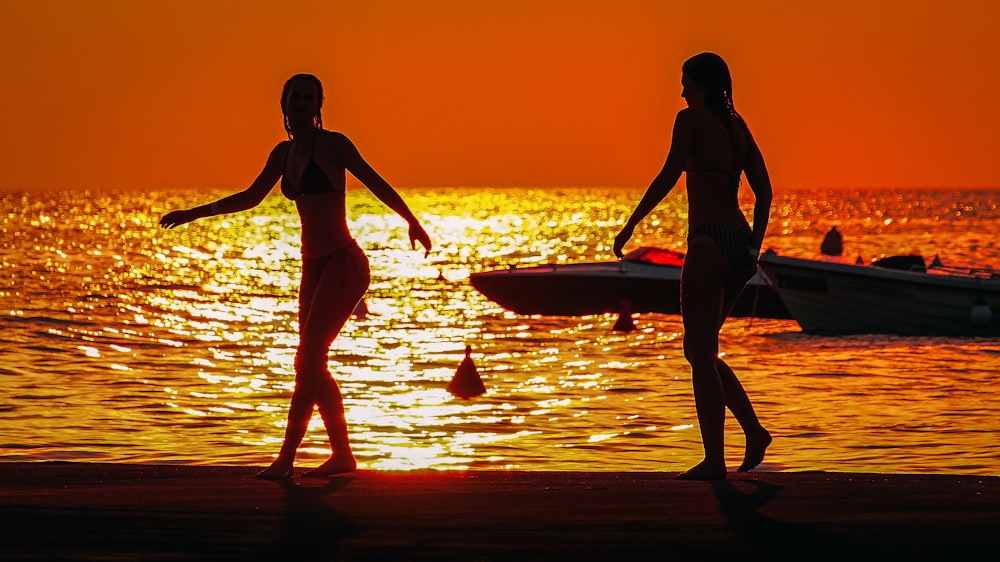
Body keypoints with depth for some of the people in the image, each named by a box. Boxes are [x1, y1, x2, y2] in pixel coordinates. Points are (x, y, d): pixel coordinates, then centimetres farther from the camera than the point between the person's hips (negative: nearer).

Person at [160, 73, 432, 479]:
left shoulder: (333, 144, -6)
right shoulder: (284, 153, 13)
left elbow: (376, 183, -10)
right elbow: (251, 197, 24)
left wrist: (413, 223, -22)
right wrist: (193, 214, 25)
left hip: (343, 263, -8)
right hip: (314, 266, 8)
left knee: (308, 360, -13)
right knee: (313, 365, 8)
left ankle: (286, 458, -15)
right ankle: (342, 455, 17)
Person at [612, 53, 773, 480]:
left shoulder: (691, 118, -5)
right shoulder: (737, 125, 16)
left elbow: (669, 176, -12)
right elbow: (764, 191, 15)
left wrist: (631, 225, -7)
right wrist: (754, 246, 19)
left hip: (709, 243, -8)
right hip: (740, 243, 8)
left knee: (701, 353, -2)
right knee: (699, 350, 18)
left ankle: (714, 460, -3)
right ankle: (754, 430, 8)